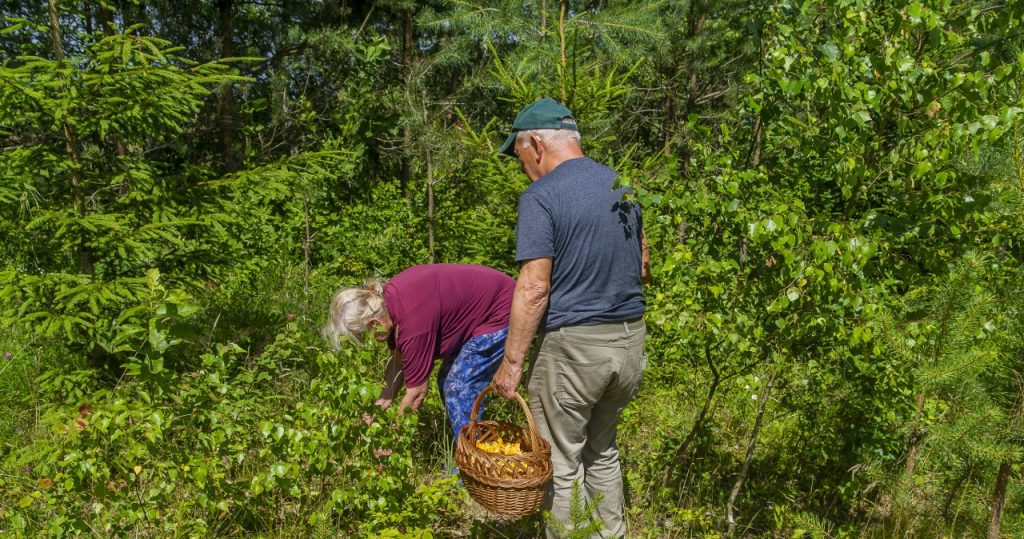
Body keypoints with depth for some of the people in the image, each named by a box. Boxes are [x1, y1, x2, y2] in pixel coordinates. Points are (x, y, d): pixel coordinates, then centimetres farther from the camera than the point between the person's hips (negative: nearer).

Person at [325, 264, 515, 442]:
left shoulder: (413, 320, -33)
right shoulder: (384, 300, -7)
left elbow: (417, 391, -22)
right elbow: (398, 359, 4)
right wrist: (382, 404, 0)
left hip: (499, 311, -9)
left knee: (459, 391, -10)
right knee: (447, 381, 11)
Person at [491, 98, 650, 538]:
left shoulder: (541, 196, -13)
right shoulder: (623, 186, 9)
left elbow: (534, 289, -19)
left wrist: (511, 362, -14)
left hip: (572, 346, -7)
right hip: (630, 341, 8)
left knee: (562, 465, 9)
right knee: (603, 449, 25)